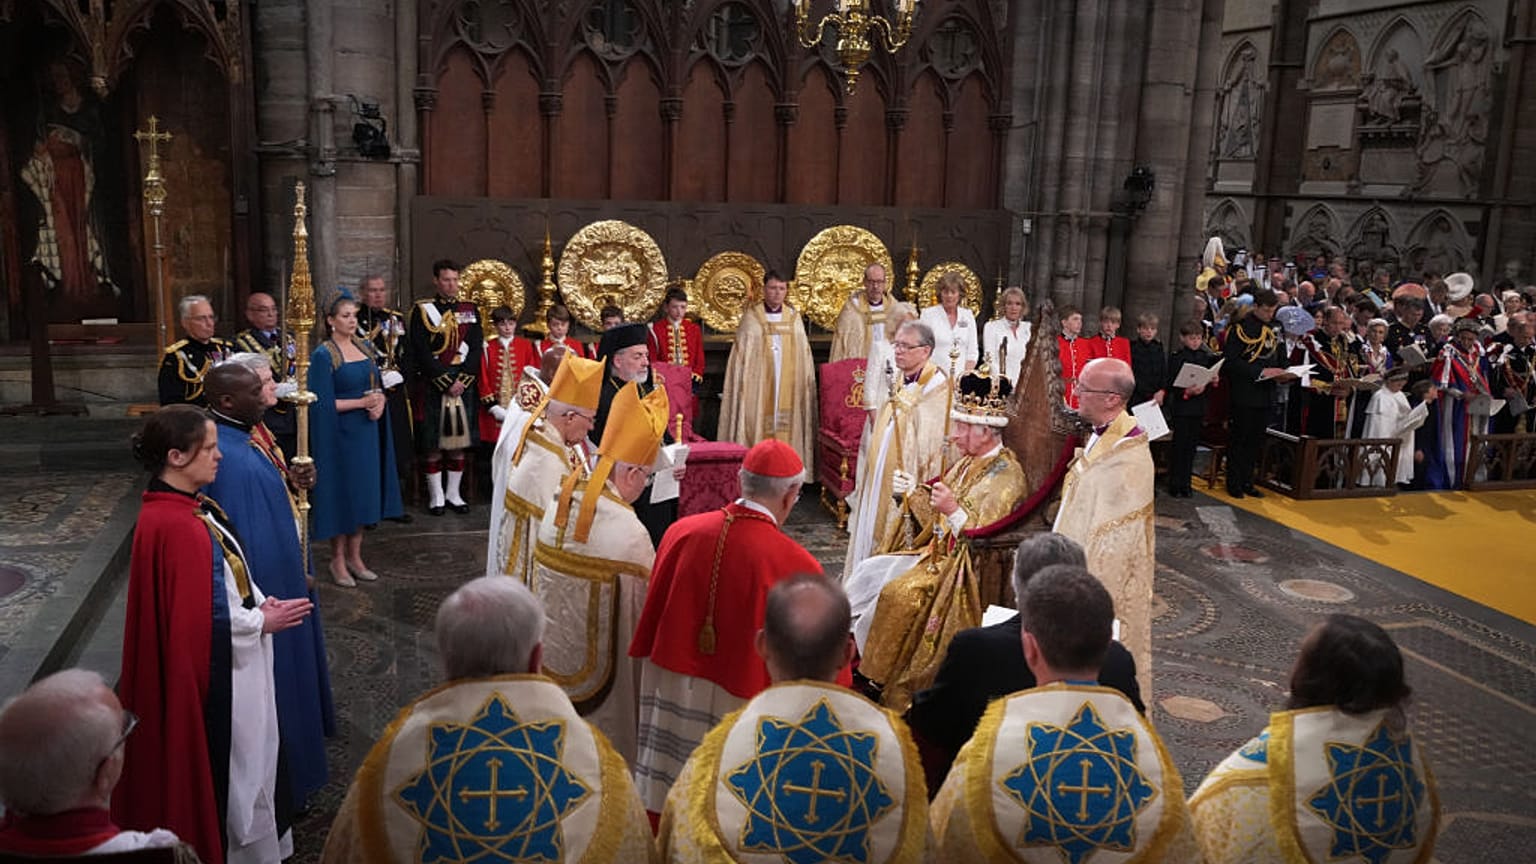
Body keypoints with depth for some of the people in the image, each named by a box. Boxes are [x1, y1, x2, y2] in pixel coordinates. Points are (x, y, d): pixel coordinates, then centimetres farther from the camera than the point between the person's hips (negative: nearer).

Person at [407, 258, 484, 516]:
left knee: (459, 441, 6)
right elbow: (421, 352, -8)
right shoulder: (422, 311, -1)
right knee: (432, 444, 0)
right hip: (432, 386, -3)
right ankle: (436, 496, 9)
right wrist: (447, 382, -13)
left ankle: (454, 493, 16)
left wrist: (463, 380, -8)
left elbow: (476, 349, 4)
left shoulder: (470, 311, 10)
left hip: (464, 385, 3)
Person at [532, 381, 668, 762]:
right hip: (602, 668, -6)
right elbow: (648, 611, -16)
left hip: (553, 654, 6)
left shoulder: (557, 508, -8)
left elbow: (542, 586, 4)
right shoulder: (629, 533, -27)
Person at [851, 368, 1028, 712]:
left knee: (897, 593, -24)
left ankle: (893, 691, -8)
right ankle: (861, 663, 3)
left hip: (968, 571, -10)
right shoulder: (967, 463, 10)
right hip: (940, 554, 10)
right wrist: (912, 491, 6)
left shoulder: (1006, 476, -17)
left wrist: (954, 510, -33)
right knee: (869, 571, 1)